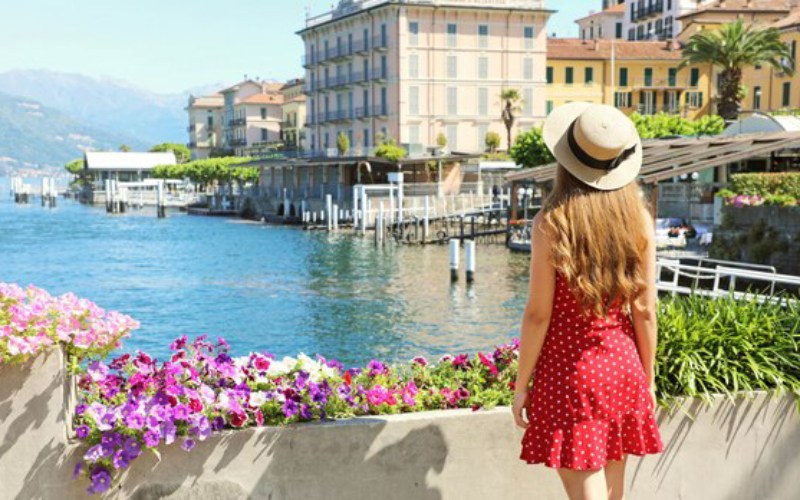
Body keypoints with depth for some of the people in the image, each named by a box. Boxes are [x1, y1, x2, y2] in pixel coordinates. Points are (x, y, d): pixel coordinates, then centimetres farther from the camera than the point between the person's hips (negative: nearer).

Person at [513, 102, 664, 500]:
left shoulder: (551, 223, -13)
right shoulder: (638, 218, -3)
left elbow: (538, 314, -12)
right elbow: (645, 310, 0)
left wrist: (521, 385, -2)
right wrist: (648, 379, 11)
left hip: (568, 367, -4)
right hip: (622, 366, 5)